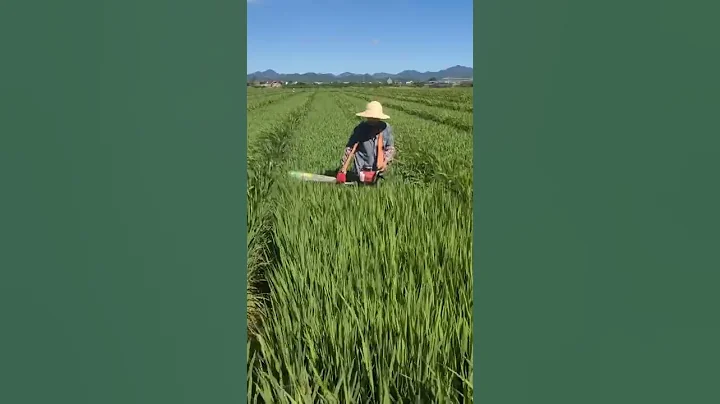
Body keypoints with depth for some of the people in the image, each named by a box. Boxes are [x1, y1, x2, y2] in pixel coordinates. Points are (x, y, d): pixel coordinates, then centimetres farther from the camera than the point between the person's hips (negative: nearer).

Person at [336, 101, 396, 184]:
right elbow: (349, 148, -6)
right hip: (362, 170, -1)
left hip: (379, 168, 2)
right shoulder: (360, 129, -9)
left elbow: (390, 148, 3)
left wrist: (386, 161, -15)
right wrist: (343, 168, -8)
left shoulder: (386, 128, -5)